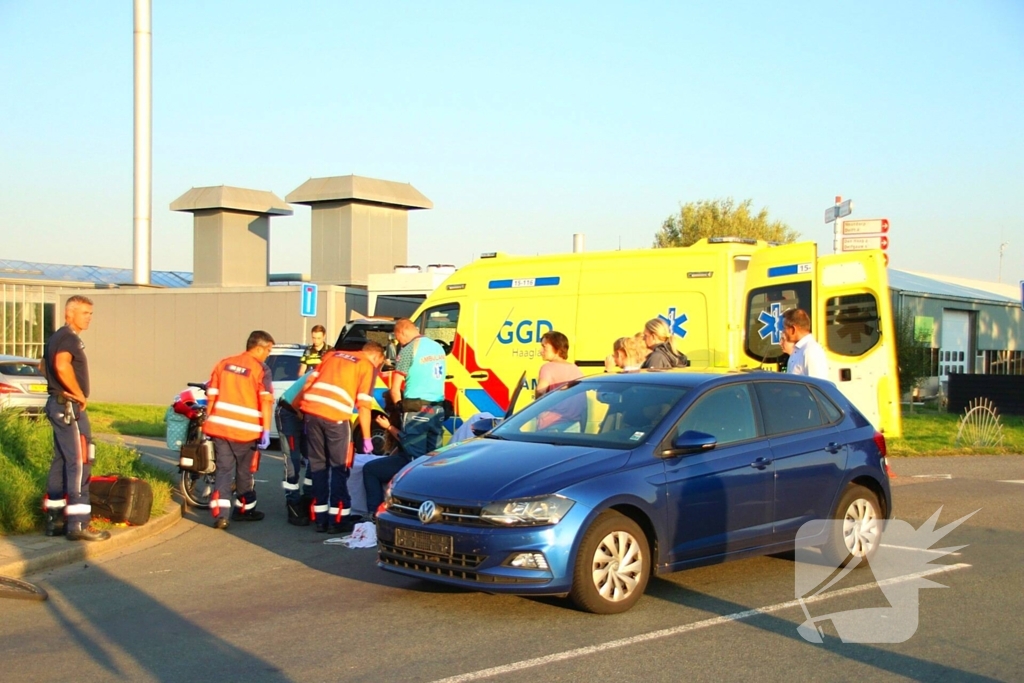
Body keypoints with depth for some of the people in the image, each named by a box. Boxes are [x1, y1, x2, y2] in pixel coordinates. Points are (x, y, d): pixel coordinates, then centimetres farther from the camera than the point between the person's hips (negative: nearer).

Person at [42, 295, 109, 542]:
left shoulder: (56, 337, 18)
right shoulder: (68, 338, -14)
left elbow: (46, 364, 32)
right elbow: (62, 365, -32)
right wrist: (80, 394, -21)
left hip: (59, 404, 11)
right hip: (69, 406, -11)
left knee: (62, 461, 14)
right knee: (80, 462, -10)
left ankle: (55, 520, 18)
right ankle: (78, 524, -11)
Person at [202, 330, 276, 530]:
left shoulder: (224, 363, 9)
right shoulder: (260, 369, -5)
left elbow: (211, 395, 10)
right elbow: (266, 401, -13)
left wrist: (208, 421, 18)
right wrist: (266, 430, -13)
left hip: (219, 427, 4)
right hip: (246, 430, -4)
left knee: (224, 469, 6)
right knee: (245, 472, 14)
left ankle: (219, 513, -8)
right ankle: (244, 509, 28)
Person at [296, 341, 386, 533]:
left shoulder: (333, 355, 25)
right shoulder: (368, 366, 9)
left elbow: (309, 382, 20)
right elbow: (363, 405, 2)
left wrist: (294, 405, 26)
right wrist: (367, 438, 5)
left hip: (311, 410, 5)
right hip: (336, 416, -5)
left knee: (318, 465, 14)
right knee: (339, 467, 8)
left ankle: (320, 519, 18)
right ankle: (338, 520, 9)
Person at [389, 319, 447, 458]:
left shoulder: (409, 349, -8)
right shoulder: (438, 347, 14)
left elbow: (395, 389, -6)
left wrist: (400, 406, 10)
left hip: (416, 411, -7)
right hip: (438, 410, 7)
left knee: (416, 458, -5)